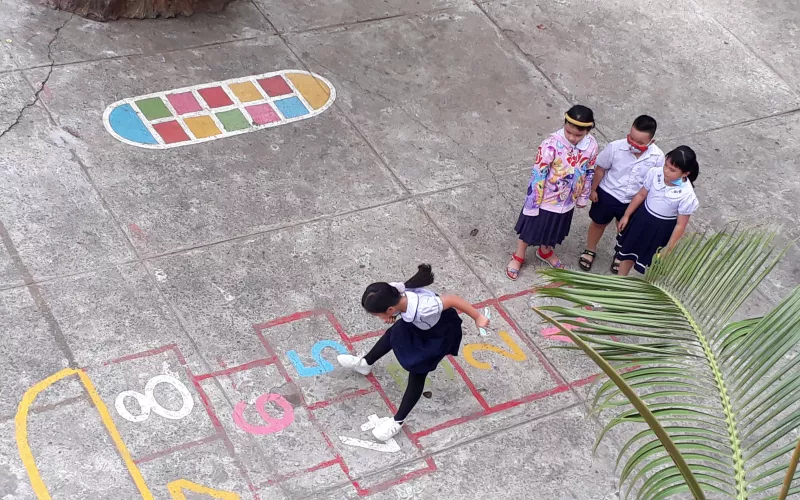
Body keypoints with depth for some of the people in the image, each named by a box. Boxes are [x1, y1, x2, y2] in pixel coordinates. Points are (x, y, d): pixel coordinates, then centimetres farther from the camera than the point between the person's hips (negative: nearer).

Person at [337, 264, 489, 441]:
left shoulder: (423, 308, -48)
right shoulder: (393, 292, -31)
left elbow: (453, 300, -36)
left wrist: (478, 318, -25)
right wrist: (394, 315, -19)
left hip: (440, 333, -7)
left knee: (417, 372, 0)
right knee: (393, 334, 27)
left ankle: (397, 421, 16)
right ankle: (365, 363, 55)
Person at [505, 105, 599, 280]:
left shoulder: (591, 145, -18)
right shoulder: (552, 144, -32)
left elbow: (589, 173, -1)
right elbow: (538, 175, -24)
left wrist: (583, 197, 11)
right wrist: (532, 203, -18)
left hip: (566, 201, 4)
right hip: (544, 199, -4)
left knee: (554, 229, 29)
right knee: (531, 228, 20)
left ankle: (545, 252, 58)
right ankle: (518, 257, 45)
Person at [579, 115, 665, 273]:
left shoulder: (657, 157, -26)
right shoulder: (615, 147, -29)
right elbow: (600, 169, -11)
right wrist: (593, 190, 0)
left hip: (634, 201, 1)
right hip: (608, 194, -1)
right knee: (598, 223, 24)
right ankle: (590, 250, 52)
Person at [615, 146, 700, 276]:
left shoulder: (687, 194, -30)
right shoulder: (655, 173, -21)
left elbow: (680, 225, -19)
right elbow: (641, 194, -3)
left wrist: (669, 248, -13)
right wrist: (626, 215, 5)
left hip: (662, 229, -4)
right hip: (642, 218, 4)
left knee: (652, 261, 17)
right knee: (628, 251, 23)